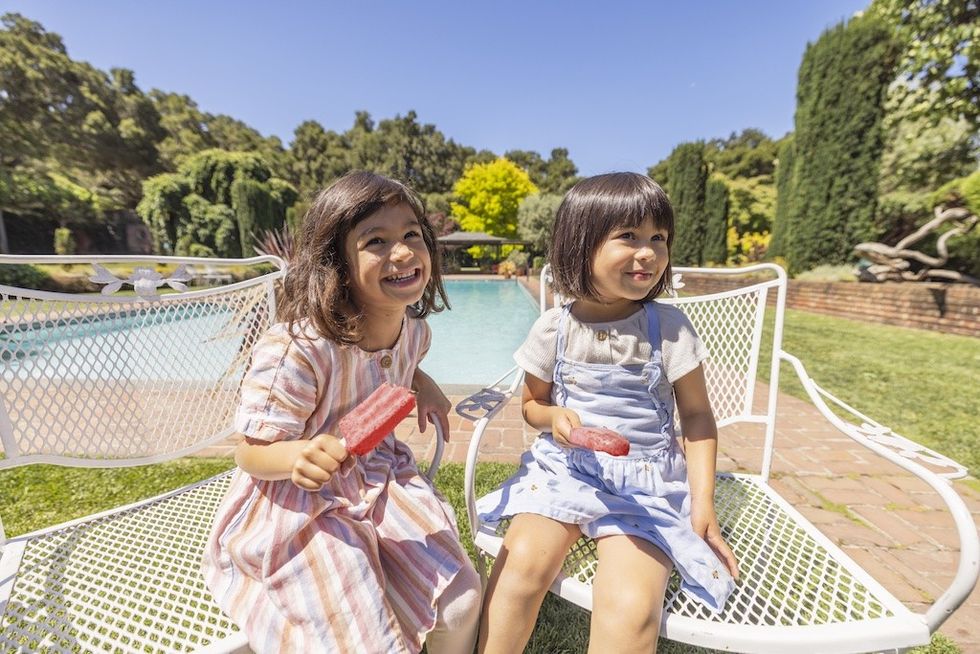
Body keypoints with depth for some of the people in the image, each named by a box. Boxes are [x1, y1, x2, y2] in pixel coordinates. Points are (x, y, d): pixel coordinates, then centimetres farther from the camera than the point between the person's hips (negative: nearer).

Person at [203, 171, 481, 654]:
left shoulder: (412, 328, -8)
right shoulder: (295, 349, -29)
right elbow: (251, 452, -17)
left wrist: (423, 385, -2)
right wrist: (298, 456, -38)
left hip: (382, 480, 6)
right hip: (298, 508, -5)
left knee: (462, 601, 2)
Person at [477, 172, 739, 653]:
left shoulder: (669, 327, -5)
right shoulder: (553, 328, -4)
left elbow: (696, 417, 2)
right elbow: (532, 402, 10)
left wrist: (703, 501, -4)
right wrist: (554, 416, -13)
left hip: (647, 479, 0)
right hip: (564, 465, 1)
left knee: (631, 608, -22)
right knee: (522, 564, -21)